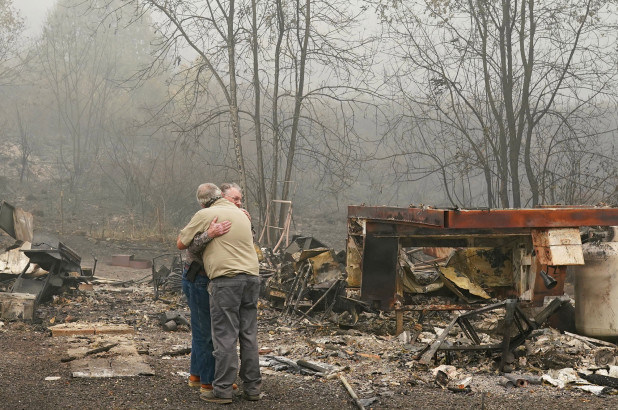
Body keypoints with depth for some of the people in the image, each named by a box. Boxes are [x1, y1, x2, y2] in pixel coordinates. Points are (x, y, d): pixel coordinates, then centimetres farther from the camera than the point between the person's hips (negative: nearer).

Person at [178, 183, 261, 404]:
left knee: (226, 336, -3)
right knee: (249, 335, 10)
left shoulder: (204, 214, 1)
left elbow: (181, 243, 6)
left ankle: (222, 390, -1)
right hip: (252, 276, 6)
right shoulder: (242, 214, 19)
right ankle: (252, 386, 14)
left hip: (226, 280, -6)